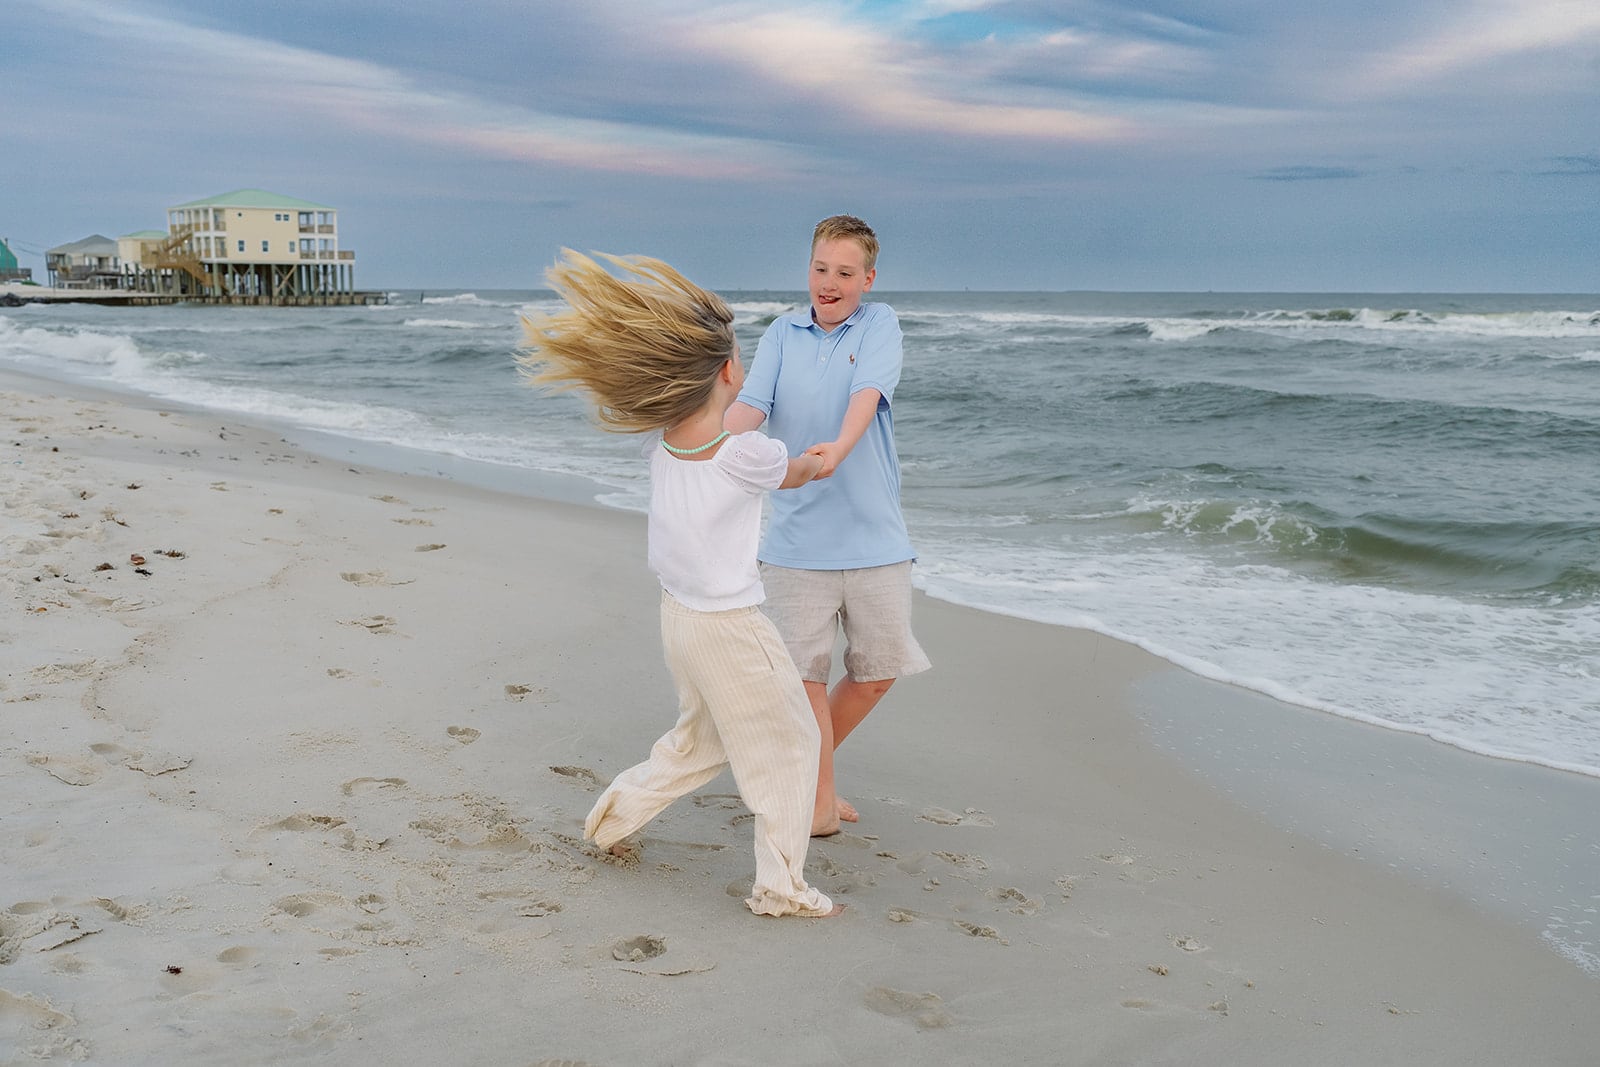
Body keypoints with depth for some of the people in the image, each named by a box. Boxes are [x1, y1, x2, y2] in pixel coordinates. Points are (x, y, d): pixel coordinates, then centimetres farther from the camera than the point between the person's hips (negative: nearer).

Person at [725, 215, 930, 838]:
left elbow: (868, 392, -17)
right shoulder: (782, 334, 7)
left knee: (880, 666, 8)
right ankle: (820, 795, 15)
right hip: (797, 535, 0)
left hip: (874, 534, 0)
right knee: (805, 668, 0)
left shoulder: (879, 325, 2)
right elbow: (750, 404, -5)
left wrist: (837, 447, -37)